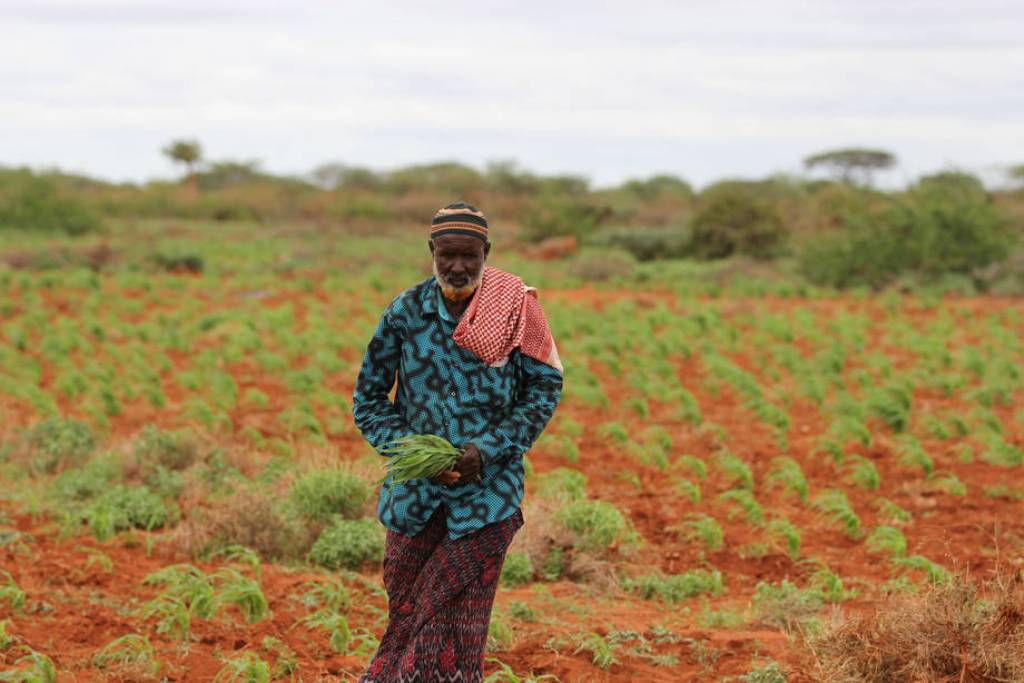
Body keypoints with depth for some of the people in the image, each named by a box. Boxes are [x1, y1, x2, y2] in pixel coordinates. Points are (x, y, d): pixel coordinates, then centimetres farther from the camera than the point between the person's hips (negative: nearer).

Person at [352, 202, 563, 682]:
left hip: (488, 492, -2)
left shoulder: (514, 308, -6)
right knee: (405, 618, 7)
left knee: (456, 629, -1)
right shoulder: (406, 312, -3)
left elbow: (545, 386, 0)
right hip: (416, 492, 2)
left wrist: (490, 449, -12)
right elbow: (368, 399, 4)